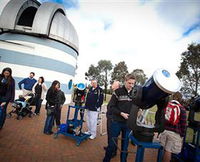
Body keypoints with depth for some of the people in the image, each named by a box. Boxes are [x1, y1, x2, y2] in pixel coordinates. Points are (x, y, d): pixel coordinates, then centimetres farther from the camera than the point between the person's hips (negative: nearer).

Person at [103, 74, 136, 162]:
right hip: (117, 122, -2)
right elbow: (111, 106, -7)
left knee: (125, 145, 16)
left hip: (128, 123, 2)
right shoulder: (118, 92, -8)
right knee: (112, 143, 11)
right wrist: (121, 113, -17)